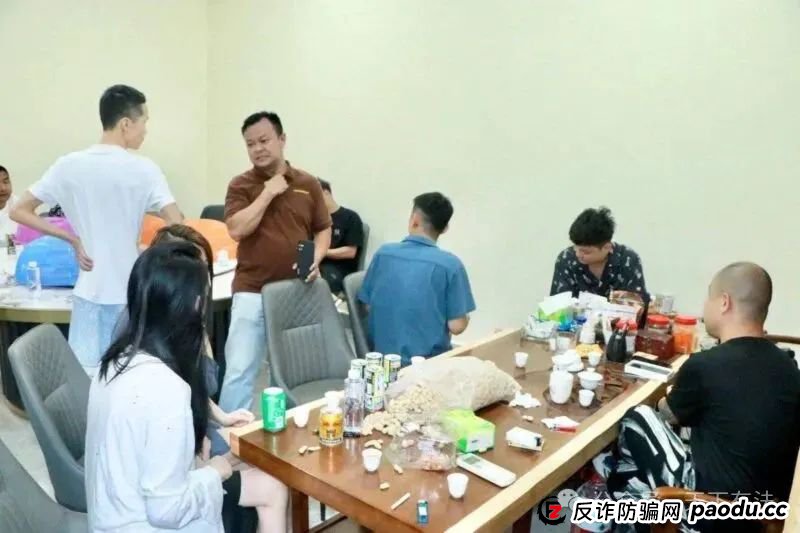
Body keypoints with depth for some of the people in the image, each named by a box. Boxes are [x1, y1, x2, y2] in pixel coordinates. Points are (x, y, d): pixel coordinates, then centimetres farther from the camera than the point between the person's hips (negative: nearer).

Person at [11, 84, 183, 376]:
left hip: (89, 291, 3)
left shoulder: (68, 165, -1)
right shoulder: (144, 169, -11)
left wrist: (73, 240, 4)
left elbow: (19, 211, 3)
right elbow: (176, 227, -19)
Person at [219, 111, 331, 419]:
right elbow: (236, 229, -14)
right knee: (239, 369, 0)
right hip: (252, 292, -2)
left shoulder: (308, 184, 6)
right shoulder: (240, 185, 0)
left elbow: (323, 230, 11)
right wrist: (268, 193, -13)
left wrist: (315, 260, -7)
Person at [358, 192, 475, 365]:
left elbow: (368, 307, 5)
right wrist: (465, 317, 9)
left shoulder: (383, 253, -4)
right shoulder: (450, 264, -13)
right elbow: (457, 326, -12)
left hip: (383, 356, 4)